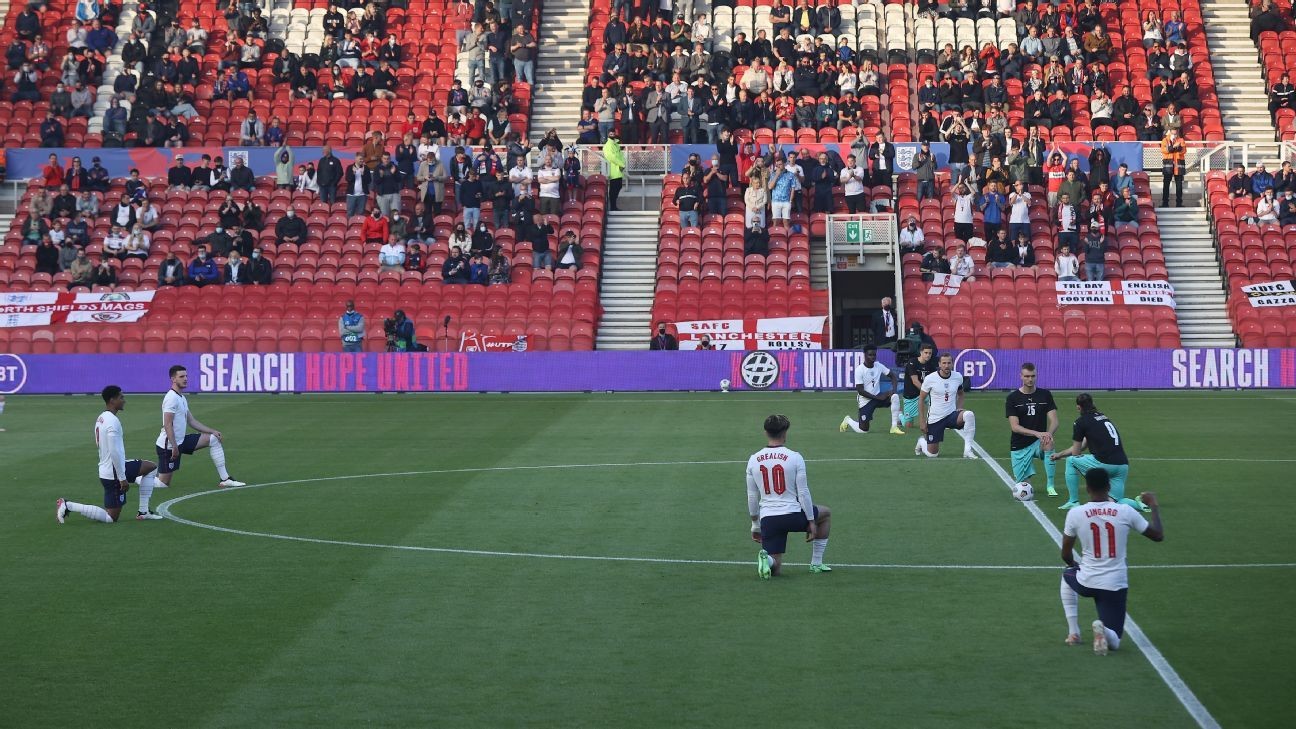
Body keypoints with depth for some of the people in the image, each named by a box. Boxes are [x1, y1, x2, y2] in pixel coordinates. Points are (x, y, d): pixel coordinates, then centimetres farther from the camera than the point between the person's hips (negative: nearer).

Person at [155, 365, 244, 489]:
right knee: (163, 484, -8)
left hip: (181, 441, 9)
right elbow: (167, 425, -23)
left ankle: (225, 479, 1)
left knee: (215, 439, 3)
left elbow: (192, 422, 14)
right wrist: (174, 447, -27)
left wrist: (213, 431, 6)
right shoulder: (171, 398, -18)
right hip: (168, 445, -9)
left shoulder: (182, 398, 12)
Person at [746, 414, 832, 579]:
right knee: (826, 514, 29)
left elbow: (752, 497, 11)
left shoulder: (753, 460, 5)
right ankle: (816, 563, 26)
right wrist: (811, 521, 3)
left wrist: (755, 526, 22)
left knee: (775, 570, 11)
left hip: (767, 519, 3)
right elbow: (803, 493, -6)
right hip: (793, 515, -3)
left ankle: (767, 559, -25)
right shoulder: (795, 457, -7)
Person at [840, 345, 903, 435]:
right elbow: (860, 390, -18)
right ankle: (848, 421, 26)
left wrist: (894, 389, -14)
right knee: (863, 430, -8)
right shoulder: (859, 370, -16)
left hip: (878, 396, 5)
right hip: (865, 400, -5)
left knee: (895, 396, -24)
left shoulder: (878, 366, -1)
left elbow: (892, 376, 6)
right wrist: (877, 397, -21)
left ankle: (894, 427, -19)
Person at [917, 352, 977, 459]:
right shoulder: (930, 379, -12)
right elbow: (921, 399, -2)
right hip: (935, 418, -2)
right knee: (932, 454, 1)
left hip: (952, 414, 2)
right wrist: (921, 421, -5)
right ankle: (922, 441, 38)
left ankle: (967, 450, -25)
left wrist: (959, 409, 2)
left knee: (969, 415, -32)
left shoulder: (958, 377, -3)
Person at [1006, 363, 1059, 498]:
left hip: (1040, 442, 1)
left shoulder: (1045, 395, 1)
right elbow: (1014, 427, -12)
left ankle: (1051, 486, -26)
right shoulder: (1013, 398, -4)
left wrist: (1049, 433, -29)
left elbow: (1054, 421, -5)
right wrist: (1037, 433, -27)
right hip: (1020, 445, -1)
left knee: (1049, 443, -36)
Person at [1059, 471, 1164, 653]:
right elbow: (1158, 535, 4)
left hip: (1085, 583, 0)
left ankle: (1073, 632, 27)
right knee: (1113, 642, 14)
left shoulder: (1075, 514, -8)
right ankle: (1103, 629, -24)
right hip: (1116, 586, 0)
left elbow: (1066, 555, 4)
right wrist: (1153, 505, 18)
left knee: (1067, 575, 38)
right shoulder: (1125, 512, -9)